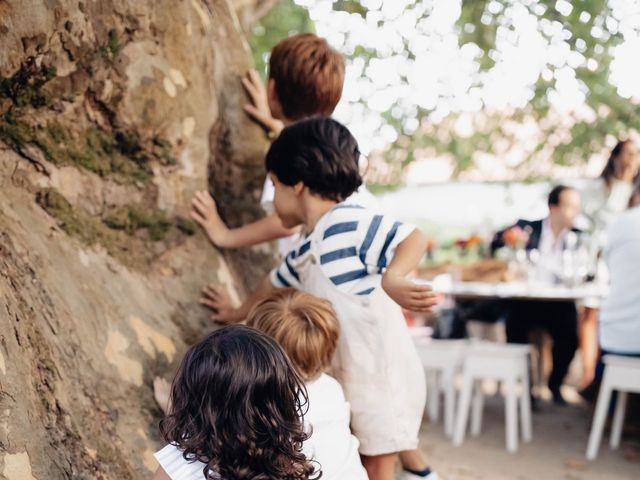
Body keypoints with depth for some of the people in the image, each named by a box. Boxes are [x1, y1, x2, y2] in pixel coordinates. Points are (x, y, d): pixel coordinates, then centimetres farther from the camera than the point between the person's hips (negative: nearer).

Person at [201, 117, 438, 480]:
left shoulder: (348, 223, -17)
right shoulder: (303, 252, 11)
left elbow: (414, 238, -24)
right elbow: (277, 282, 29)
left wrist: (392, 280, -43)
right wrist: (239, 313, 46)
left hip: (383, 373, -8)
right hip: (348, 379, 8)